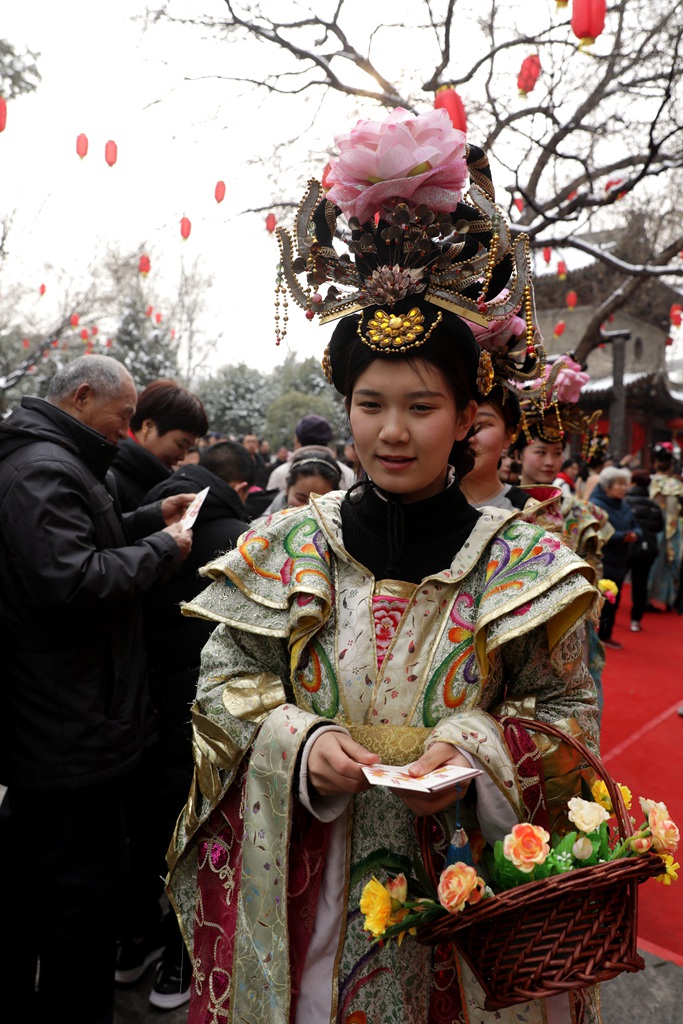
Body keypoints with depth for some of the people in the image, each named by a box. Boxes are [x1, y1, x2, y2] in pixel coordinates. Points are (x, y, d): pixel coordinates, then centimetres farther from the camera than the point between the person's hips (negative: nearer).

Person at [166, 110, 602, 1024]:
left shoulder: (519, 561, -9)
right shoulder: (287, 547, -6)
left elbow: (568, 708, -1)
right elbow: (224, 682, 0)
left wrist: (474, 748, -18)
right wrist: (297, 741, -17)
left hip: (458, 870, 0)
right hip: (299, 873, 1)